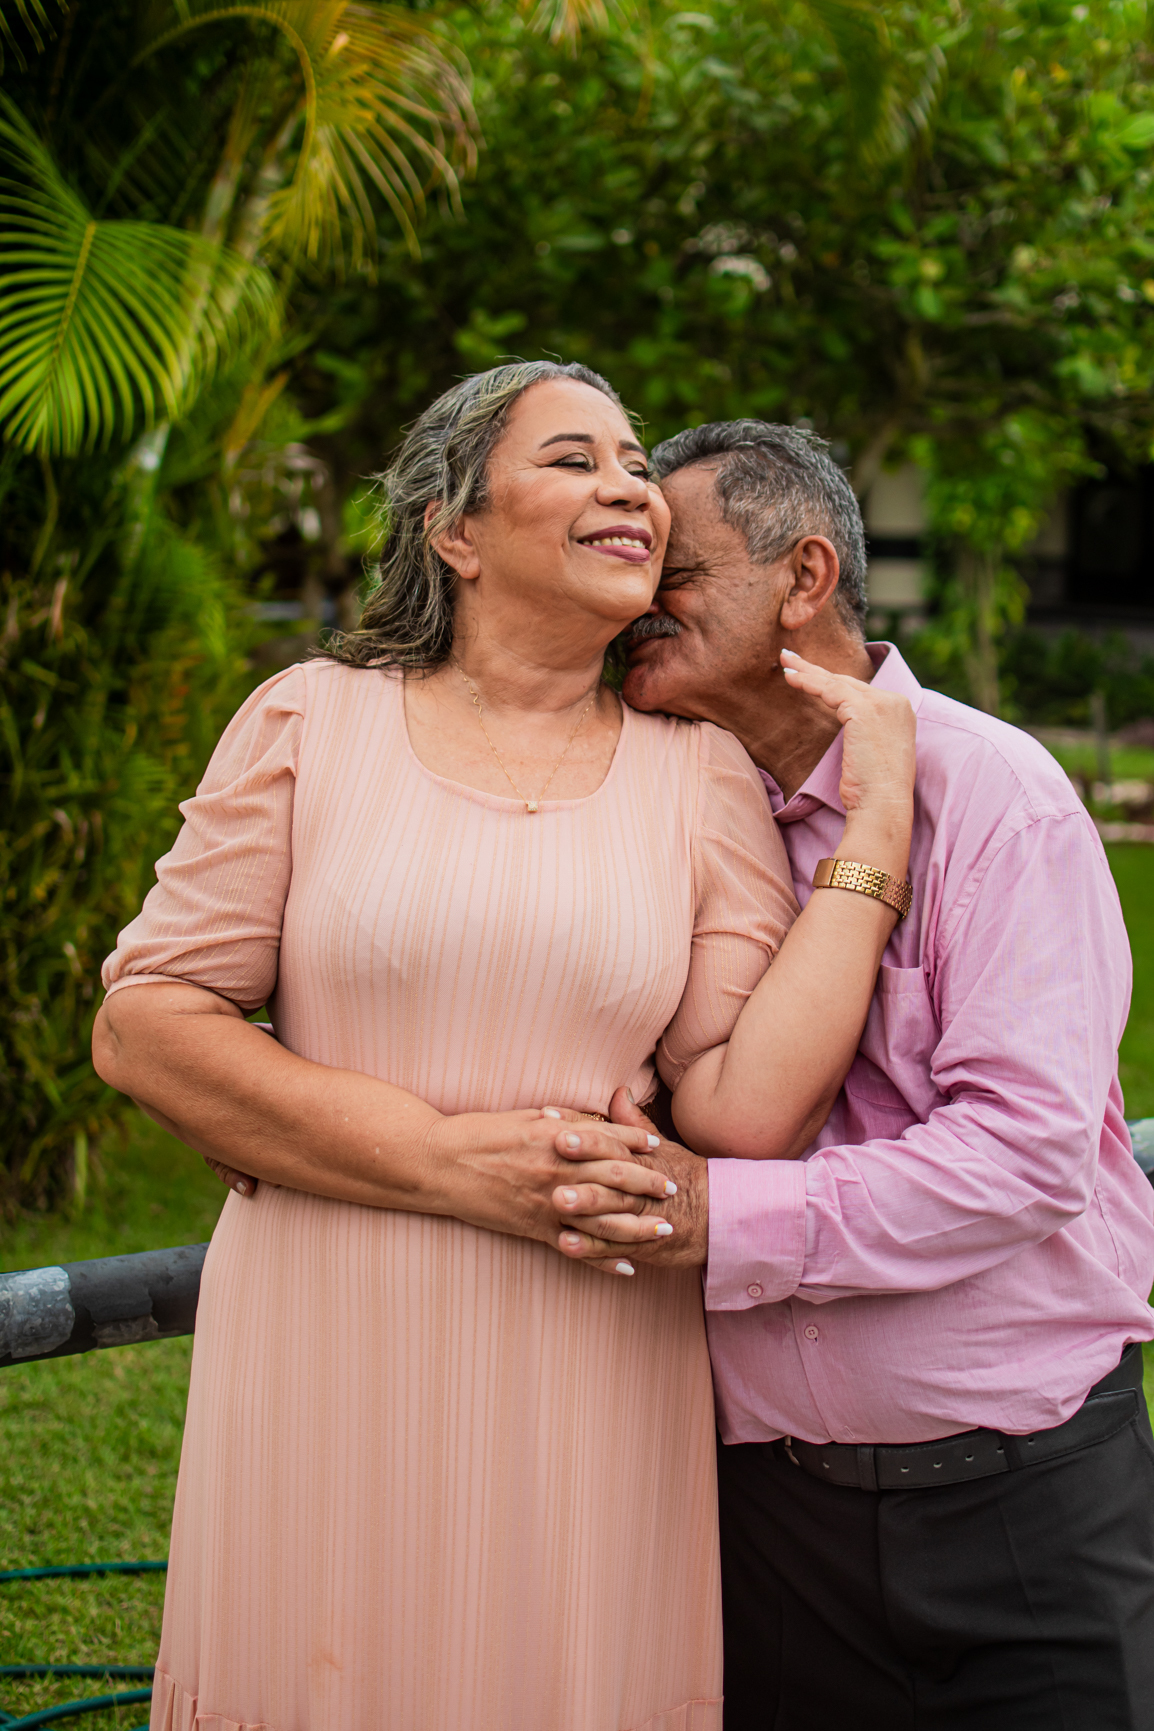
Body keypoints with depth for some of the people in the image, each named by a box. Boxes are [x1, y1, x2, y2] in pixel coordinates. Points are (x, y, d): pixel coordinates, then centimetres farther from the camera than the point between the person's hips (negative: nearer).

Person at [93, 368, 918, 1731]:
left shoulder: (700, 777, 5)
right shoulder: (312, 722, 2)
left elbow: (752, 1109, -5)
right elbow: (142, 1026, -3)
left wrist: (878, 820, -7)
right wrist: (450, 1160, -11)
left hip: (591, 1374, 1)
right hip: (330, 1359, -1)